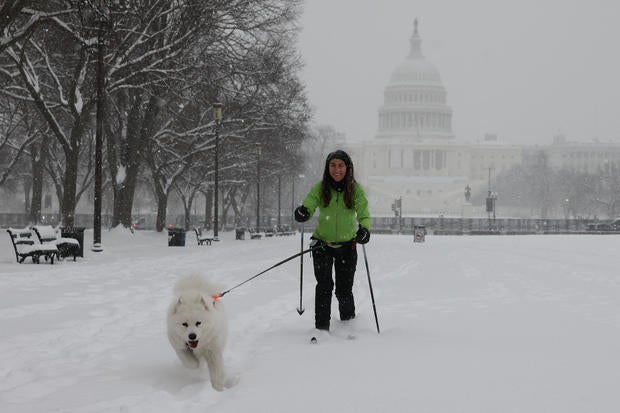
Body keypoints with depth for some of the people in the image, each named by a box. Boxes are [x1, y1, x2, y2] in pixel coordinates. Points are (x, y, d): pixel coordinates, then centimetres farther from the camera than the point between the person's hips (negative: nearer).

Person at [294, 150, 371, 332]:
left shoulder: (356, 189, -8)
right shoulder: (319, 188, -7)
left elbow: (364, 215, -13)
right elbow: (308, 206, -15)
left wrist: (364, 230, -34)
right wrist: (302, 213, -39)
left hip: (347, 244, 0)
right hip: (322, 243, 0)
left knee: (344, 290, 4)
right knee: (324, 286, -12)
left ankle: (348, 323, 30)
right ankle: (321, 327, -2)